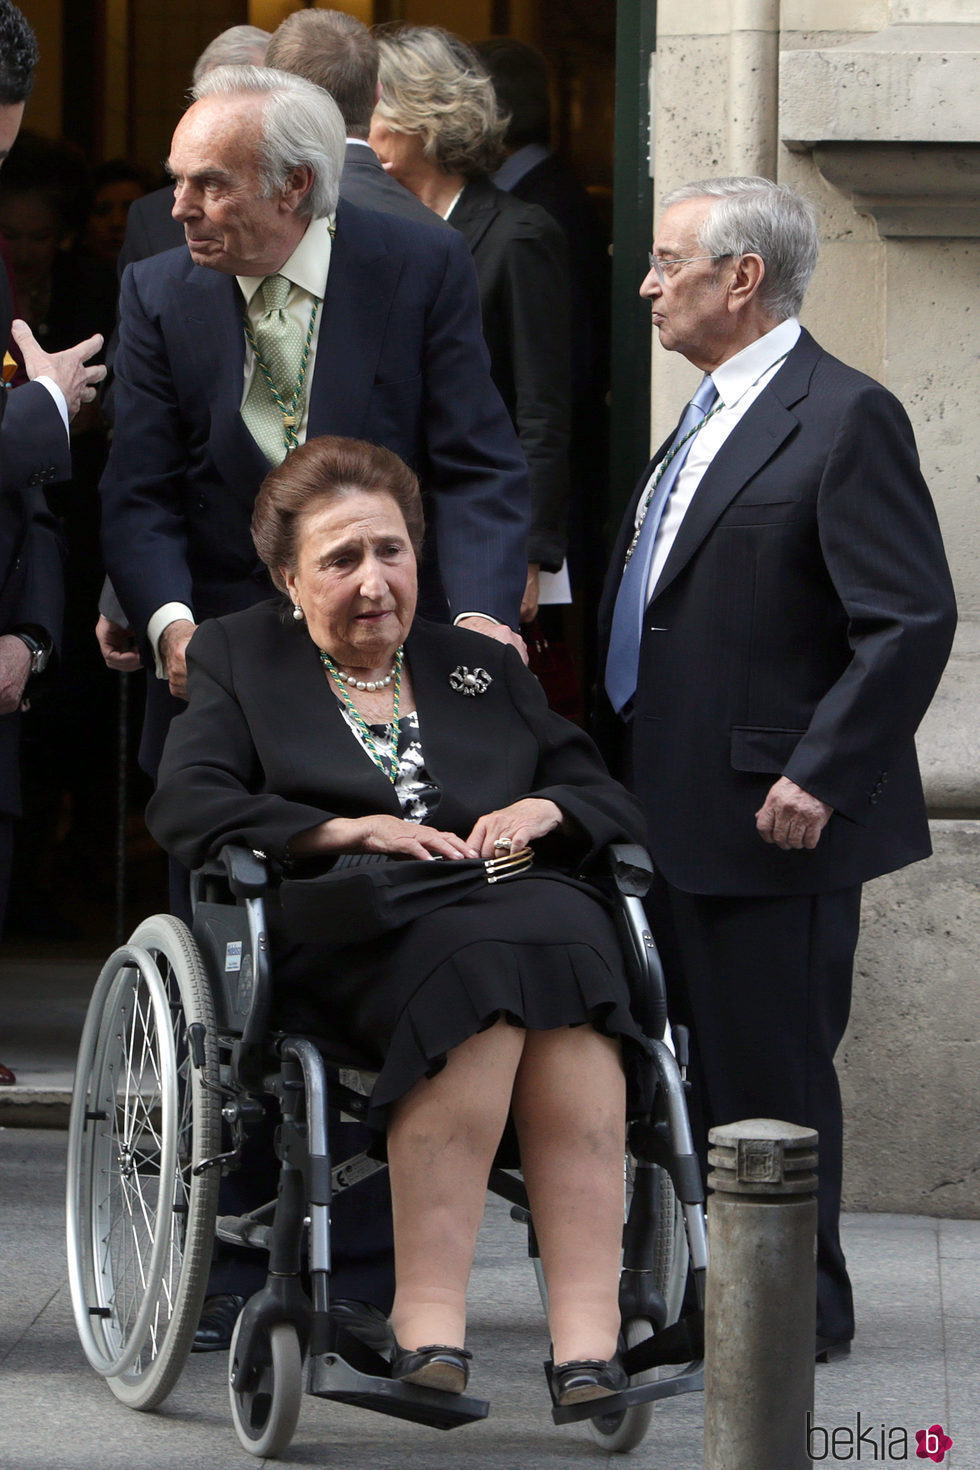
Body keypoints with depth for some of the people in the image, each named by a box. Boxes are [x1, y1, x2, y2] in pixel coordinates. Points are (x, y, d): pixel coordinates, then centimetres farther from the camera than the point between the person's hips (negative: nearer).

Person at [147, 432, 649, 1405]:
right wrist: (349, 831, -7)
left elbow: (612, 804, 24)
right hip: (343, 929, -3)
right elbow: (184, 807, 4)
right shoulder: (237, 658, 22)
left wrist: (545, 809, 1)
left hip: (520, 904, 3)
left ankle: (588, 1345, -45)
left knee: (566, 939, -36)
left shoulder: (483, 669, 30)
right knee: (488, 960, -38)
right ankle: (428, 1322, -43)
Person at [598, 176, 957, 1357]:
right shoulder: (710, 420, 16)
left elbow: (913, 620, -18)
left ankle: (801, 1312, 7)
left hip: (772, 821, -9)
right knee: (699, 1069, 13)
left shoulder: (845, 418, -13)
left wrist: (820, 777, -21)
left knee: (770, 1071, -3)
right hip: (681, 815, 9)